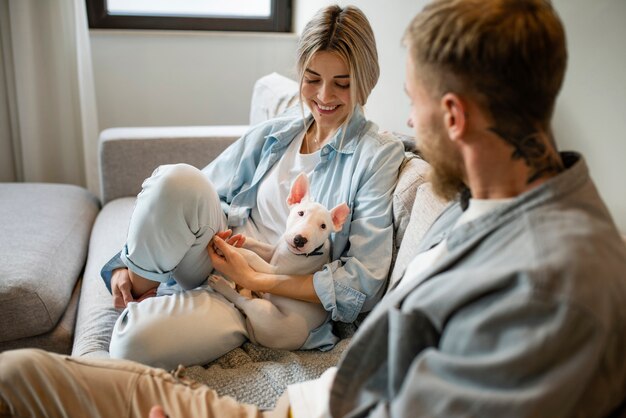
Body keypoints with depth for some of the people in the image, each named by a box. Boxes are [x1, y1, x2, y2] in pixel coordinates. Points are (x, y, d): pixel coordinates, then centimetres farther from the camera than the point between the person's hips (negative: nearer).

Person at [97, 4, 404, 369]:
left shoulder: (379, 155, -4)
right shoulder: (274, 133, 11)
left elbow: (364, 283, -11)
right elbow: (192, 198, 12)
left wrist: (253, 279, -14)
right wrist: (125, 264, 1)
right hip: (216, 263, 4)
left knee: (135, 342, -29)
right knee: (178, 179, -28)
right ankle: (140, 286, -4)